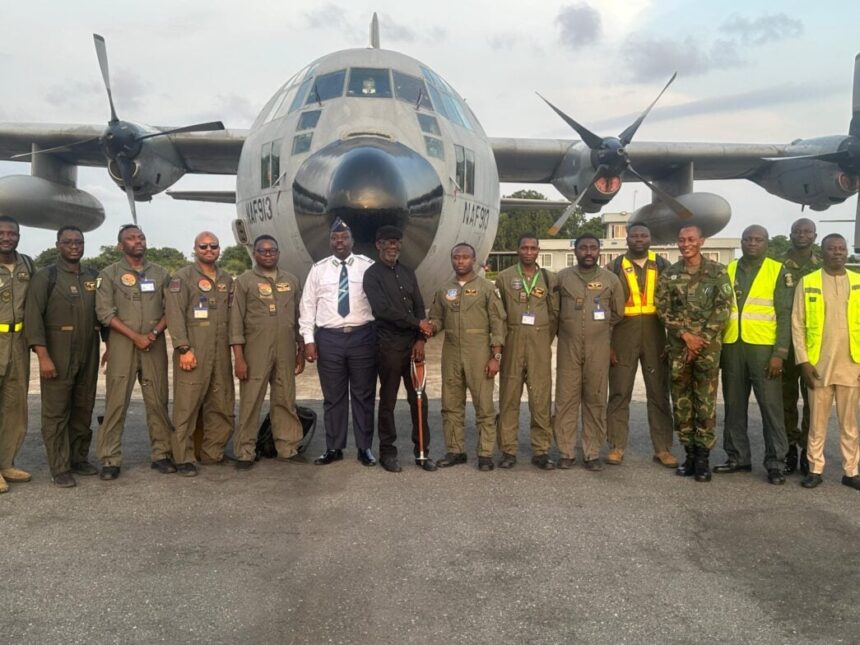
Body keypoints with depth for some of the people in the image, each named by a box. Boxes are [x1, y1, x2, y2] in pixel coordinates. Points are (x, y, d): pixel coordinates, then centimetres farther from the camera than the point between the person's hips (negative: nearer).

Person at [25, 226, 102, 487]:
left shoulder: (94, 277, 11)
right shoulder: (45, 276, -3)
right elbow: (33, 317, -9)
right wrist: (43, 356, -17)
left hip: (89, 354, 5)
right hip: (58, 354, -4)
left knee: (83, 409, 10)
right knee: (56, 412, 0)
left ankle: (79, 458, 22)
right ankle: (60, 468, 6)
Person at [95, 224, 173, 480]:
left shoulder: (160, 273, 12)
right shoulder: (109, 274, 4)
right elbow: (105, 312, -4)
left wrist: (155, 332, -8)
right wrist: (135, 336, -11)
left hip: (155, 344, 2)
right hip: (122, 344, -2)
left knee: (158, 400, 3)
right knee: (116, 402, -3)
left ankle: (161, 454, 11)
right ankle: (110, 459, 3)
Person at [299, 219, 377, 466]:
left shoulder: (367, 266, 2)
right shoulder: (318, 269, 7)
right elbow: (308, 305, 7)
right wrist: (309, 339, 0)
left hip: (363, 336, -1)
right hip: (328, 338, 1)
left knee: (363, 395, 7)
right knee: (333, 396, 9)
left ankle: (365, 448, 18)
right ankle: (334, 448, 20)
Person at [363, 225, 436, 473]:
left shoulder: (408, 273, 14)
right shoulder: (372, 275, -3)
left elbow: (420, 308, 10)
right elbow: (383, 309, -15)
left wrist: (420, 339, -3)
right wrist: (417, 323, -10)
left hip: (413, 344, 5)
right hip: (389, 345, -5)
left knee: (418, 398, 6)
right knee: (388, 401, 4)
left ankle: (421, 451, 15)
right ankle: (387, 452, 15)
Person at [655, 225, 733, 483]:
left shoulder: (717, 271, 1)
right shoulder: (669, 274, 7)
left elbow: (723, 308, -4)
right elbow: (662, 309, 3)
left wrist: (701, 339, -10)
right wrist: (685, 334, -9)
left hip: (709, 345, -2)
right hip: (678, 345, 3)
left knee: (706, 402, -1)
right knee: (681, 401, 6)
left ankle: (703, 456, 7)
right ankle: (690, 453, 17)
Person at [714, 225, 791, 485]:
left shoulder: (777, 271, 2)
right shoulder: (727, 270, 10)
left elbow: (784, 315, -2)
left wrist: (779, 353, -10)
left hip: (764, 347, -3)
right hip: (731, 346, 3)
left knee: (771, 406, 0)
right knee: (734, 405, 8)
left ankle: (775, 462, 8)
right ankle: (737, 457, 18)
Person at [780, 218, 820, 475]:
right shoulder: (779, 267, 3)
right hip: (786, 341, -1)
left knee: (813, 399, 3)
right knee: (787, 397, 5)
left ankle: (808, 450, 12)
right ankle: (790, 448, 14)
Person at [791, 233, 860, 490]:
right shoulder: (807, 283, 2)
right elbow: (797, 324, -1)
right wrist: (803, 361, -7)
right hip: (818, 365, -1)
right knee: (817, 422, 6)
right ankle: (815, 469, 15)